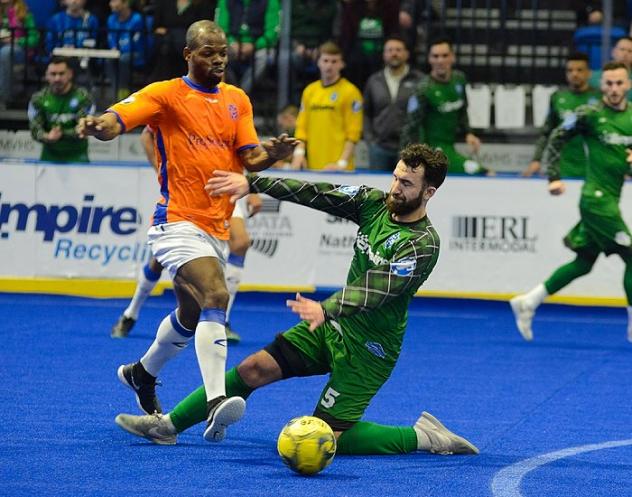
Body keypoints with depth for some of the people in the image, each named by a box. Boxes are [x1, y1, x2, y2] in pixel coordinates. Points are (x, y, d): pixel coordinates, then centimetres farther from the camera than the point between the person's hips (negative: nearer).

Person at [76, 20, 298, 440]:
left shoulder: (237, 101, 13)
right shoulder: (166, 95, -5)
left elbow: (250, 159, 7)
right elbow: (118, 120, -18)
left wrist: (273, 152, -16)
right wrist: (98, 125, -41)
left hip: (218, 227, 7)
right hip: (178, 221, -7)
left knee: (191, 317, 20)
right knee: (216, 296, -28)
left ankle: (142, 373, 47)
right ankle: (216, 404, -37)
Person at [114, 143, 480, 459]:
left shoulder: (423, 244, -23)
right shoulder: (376, 203, -2)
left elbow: (377, 290, -32)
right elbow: (316, 193, -4)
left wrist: (325, 309, -47)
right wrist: (251, 183, -10)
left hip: (368, 349, -7)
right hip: (335, 325, 7)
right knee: (255, 369, 1)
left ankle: (421, 437, 3)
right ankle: (168, 425, 10)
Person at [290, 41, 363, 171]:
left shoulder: (350, 92, -2)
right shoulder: (309, 91, 14)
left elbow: (353, 132, -6)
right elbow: (302, 126, 14)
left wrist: (342, 162, -13)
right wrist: (299, 152, -1)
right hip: (313, 166, 5)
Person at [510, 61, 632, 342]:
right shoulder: (590, 114, -9)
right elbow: (556, 139, -3)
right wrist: (554, 177, -9)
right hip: (597, 197, -7)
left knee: (584, 262, 11)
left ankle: (527, 302, 20)